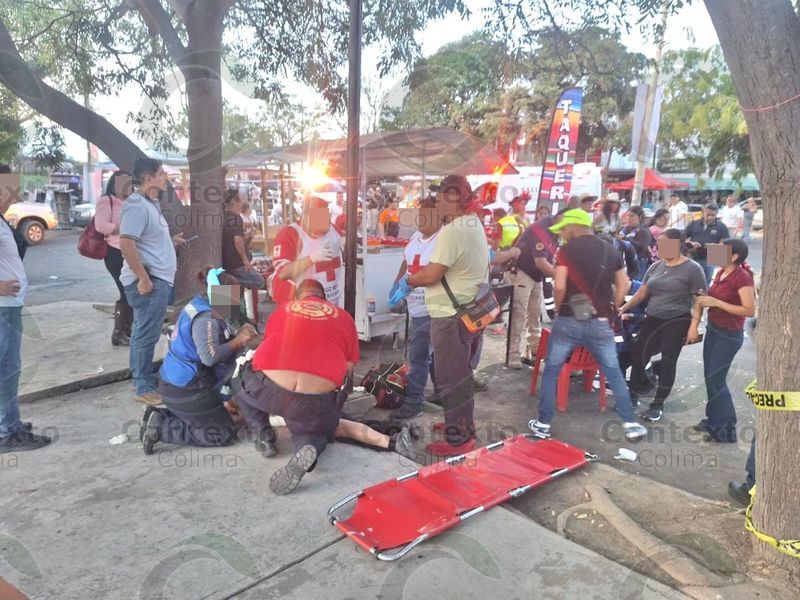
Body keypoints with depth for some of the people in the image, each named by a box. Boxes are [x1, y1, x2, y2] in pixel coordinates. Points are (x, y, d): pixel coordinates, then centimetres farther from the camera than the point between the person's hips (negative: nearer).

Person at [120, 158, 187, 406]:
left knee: (142, 333, 16)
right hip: (150, 280, -10)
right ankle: (145, 388, 3)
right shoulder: (137, 205, -16)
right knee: (147, 335, -5)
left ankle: (142, 378, 26)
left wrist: (171, 240, 17)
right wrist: (143, 278, -24)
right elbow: (126, 243, -23)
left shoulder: (151, 203, 17)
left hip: (157, 278, 10)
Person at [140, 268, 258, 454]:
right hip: (186, 390, -10)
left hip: (177, 384, 10)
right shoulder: (205, 318, -22)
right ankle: (162, 429, -6)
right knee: (225, 434, -2)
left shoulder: (201, 308, 8)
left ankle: (159, 417, 12)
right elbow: (210, 356, -33)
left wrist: (239, 336, -4)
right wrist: (238, 340, -22)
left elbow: (214, 343, 10)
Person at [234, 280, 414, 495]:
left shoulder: (282, 309, 22)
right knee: (326, 424, 29)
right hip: (316, 400, 0)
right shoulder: (343, 317, 18)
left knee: (244, 383, 32)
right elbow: (348, 370, 15)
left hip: (271, 390, 1)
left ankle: (264, 437, 13)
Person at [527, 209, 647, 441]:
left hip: (569, 320, -4)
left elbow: (560, 286, -16)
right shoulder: (611, 250, 9)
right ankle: (631, 424, 18)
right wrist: (610, 310, 17)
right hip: (600, 322, 4)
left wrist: (558, 308, 0)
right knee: (614, 373, 14)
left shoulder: (567, 250, -7)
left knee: (551, 371, 9)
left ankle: (543, 423, 13)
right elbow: (623, 285, 13)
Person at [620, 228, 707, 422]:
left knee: (668, 363, 3)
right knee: (636, 357, 2)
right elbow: (643, 292, 12)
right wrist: (624, 307, 2)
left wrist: (693, 326, -15)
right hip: (652, 320, 5)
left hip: (676, 323, -5)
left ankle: (657, 405, 16)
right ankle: (633, 396, 19)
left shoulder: (692, 269, -7)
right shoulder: (656, 266, 9)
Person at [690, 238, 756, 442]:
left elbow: (750, 310, -23)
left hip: (729, 335, -8)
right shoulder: (721, 273, 5)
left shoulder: (742, 277, -19)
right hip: (713, 329, 8)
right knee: (710, 377, 13)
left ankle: (726, 429, 12)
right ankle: (714, 421, 27)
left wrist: (716, 303, -24)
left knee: (716, 380, -2)